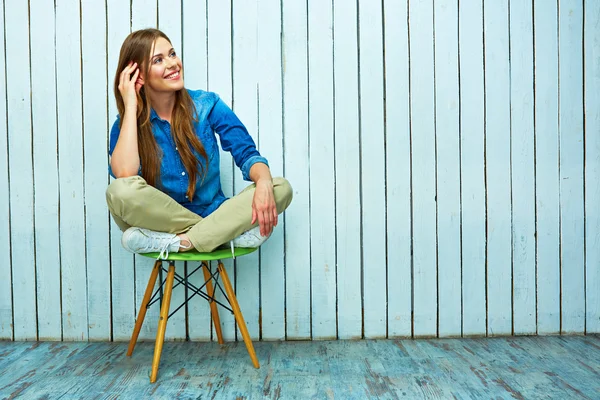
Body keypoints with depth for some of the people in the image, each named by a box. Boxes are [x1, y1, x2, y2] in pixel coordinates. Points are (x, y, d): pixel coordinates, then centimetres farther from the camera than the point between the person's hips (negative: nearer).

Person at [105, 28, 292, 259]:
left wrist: (263, 182, -31)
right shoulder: (127, 124, -2)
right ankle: (230, 233, -22)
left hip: (214, 213, 2)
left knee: (281, 188, -21)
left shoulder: (207, 105, 0)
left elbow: (246, 153, -7)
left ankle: (179, 243, -27)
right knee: (121, 190, -32)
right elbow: (124, 174, -22)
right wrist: (130, 105, -15)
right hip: (160, 220, -1)